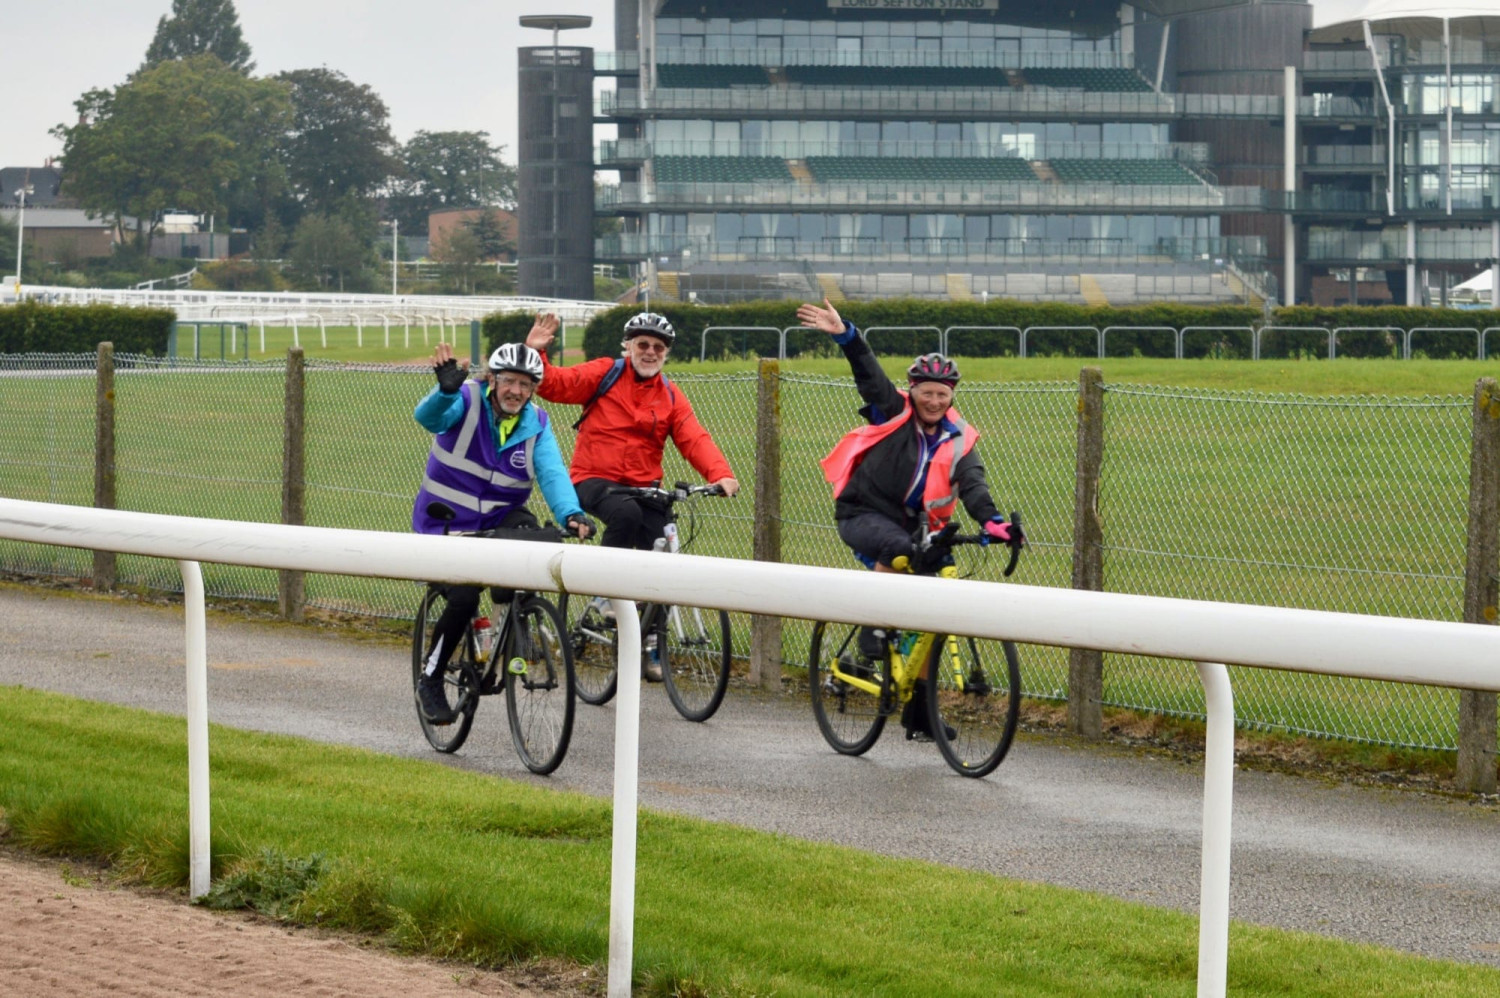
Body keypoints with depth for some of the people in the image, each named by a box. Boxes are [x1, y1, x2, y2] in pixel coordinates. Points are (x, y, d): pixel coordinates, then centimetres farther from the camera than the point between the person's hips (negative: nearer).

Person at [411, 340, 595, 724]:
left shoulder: (536, 424, -5)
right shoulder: (467, 402, -14)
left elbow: (552, 473, -18)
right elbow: (429, 417, -35)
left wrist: (571, 513, -39)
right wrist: (447, 390, -59)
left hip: (501, 518, 3)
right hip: (448, 523, -3)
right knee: (464, 598, -22)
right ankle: (430, 680, 1)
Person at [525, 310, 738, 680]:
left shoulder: (670, 397, 9)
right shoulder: (604, 374, 1)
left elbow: (695, 440, -3)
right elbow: (555, 385, -7)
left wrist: (720, 474, -20)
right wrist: (536, 354, -25)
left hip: (643, 487, 4)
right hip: (595, 480, -4)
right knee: (627, 513, -37)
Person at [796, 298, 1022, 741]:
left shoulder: (957, 439, 1)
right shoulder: (893, 412, -4)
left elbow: (972, 484, -13)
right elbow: (869, 372, -15)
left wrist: (992, 521, -31)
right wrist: (844, 335, -31)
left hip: (911, 525, 4)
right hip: (862, 514, -4)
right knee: (898, 549, -39)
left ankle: (919, 713, 10)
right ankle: (873, 628, -20)